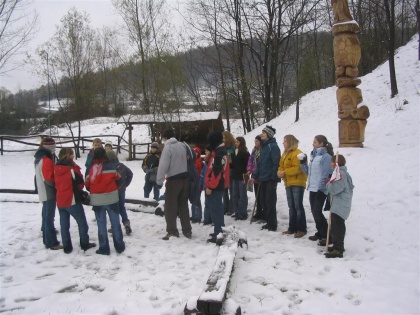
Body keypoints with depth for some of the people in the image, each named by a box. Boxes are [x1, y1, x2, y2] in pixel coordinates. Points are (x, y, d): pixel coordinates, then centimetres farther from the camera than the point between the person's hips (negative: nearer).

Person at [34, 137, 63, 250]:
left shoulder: (39, 158, 12)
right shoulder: (47, 160, -20)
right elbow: (50, 178, -23)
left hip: (43, 192, 10)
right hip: (49, 192, -10)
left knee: (46, 215, 15)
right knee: (49, 217, -6)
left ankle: (47, 239, 24)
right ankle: (52, 242, -2)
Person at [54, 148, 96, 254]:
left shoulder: (56, 169, 2)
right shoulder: (73, 169, -15)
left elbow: (56, 184, 11)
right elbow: (81, 184, -7)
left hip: (60, 200, 6)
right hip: (72, 200, -6)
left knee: (64, 225, 11)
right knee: (82, 223, 10)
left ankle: (67, 247, 16)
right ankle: (85, 244, 17)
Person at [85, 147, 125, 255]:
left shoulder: (91, 169, -4)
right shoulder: (111, 166, -5)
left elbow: (87, 184, 1)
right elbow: (119, 180, 3)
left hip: (97, 201, 0)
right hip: (111, 199, 0)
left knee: (101, 224, 8)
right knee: (115, 223, 10)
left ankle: (104, 248, 12)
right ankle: (119, 246, 17)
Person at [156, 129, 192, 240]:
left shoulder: (168, 147, -12)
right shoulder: (182, 145, 8)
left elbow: (163, 165, -17)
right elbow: (188, 161, 10)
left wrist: (159, 181, -13)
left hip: (173, 180, -6)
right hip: (185, 178, 6)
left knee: (170, 206, 3)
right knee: (183, 205, 14)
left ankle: (172, 231, 4)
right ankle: (187, 230, 17)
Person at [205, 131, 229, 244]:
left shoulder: (219, 153, -17)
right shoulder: (220, 151, 16)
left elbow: (216, 171, -23)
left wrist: (210, 186, -20)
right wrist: (210, 185, 20)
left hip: (215, 186, -10)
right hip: (218, 185, 10)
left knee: (215, 210, -8)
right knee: (217, 209, 17)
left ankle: (218, 235, -5)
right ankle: (219, 232, 26)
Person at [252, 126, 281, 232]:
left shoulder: (273, 146, -11)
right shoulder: (264, 146, 15)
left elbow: (276, 163, -17)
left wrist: (274, 178, -21)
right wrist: (255, 176, 15)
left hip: (270, 179, -8)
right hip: (263, 178, 8)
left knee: (270, 202, -3)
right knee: (263, 201, 11)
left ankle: (272, 225, 7)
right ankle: (269, 222, 22)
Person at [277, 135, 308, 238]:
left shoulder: (297, 153, -14)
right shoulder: (285, 154, 16)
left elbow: (298, 168, -22)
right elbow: (281, 166, 17)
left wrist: (284, 172, -21)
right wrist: (279, 172, -5)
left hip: (297, 183, -9)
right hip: (288, 183, 9)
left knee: (298, 206, -5)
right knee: (291, 206, 13)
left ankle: (301, 229, 2)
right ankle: (292, 228, 21)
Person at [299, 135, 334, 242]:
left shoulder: (326, 156, -11)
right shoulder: (314, 155, 15)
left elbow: (325, 175, -15)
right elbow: (309, 172, 18)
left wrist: (320, 189, -18)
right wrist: (303, 163, 4)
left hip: (320, 190, -8)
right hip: (312, 188, 9)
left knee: (317, 212, -8)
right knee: (314, 212, 12)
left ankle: (326, 235, 3)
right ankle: (320, 233, 25)